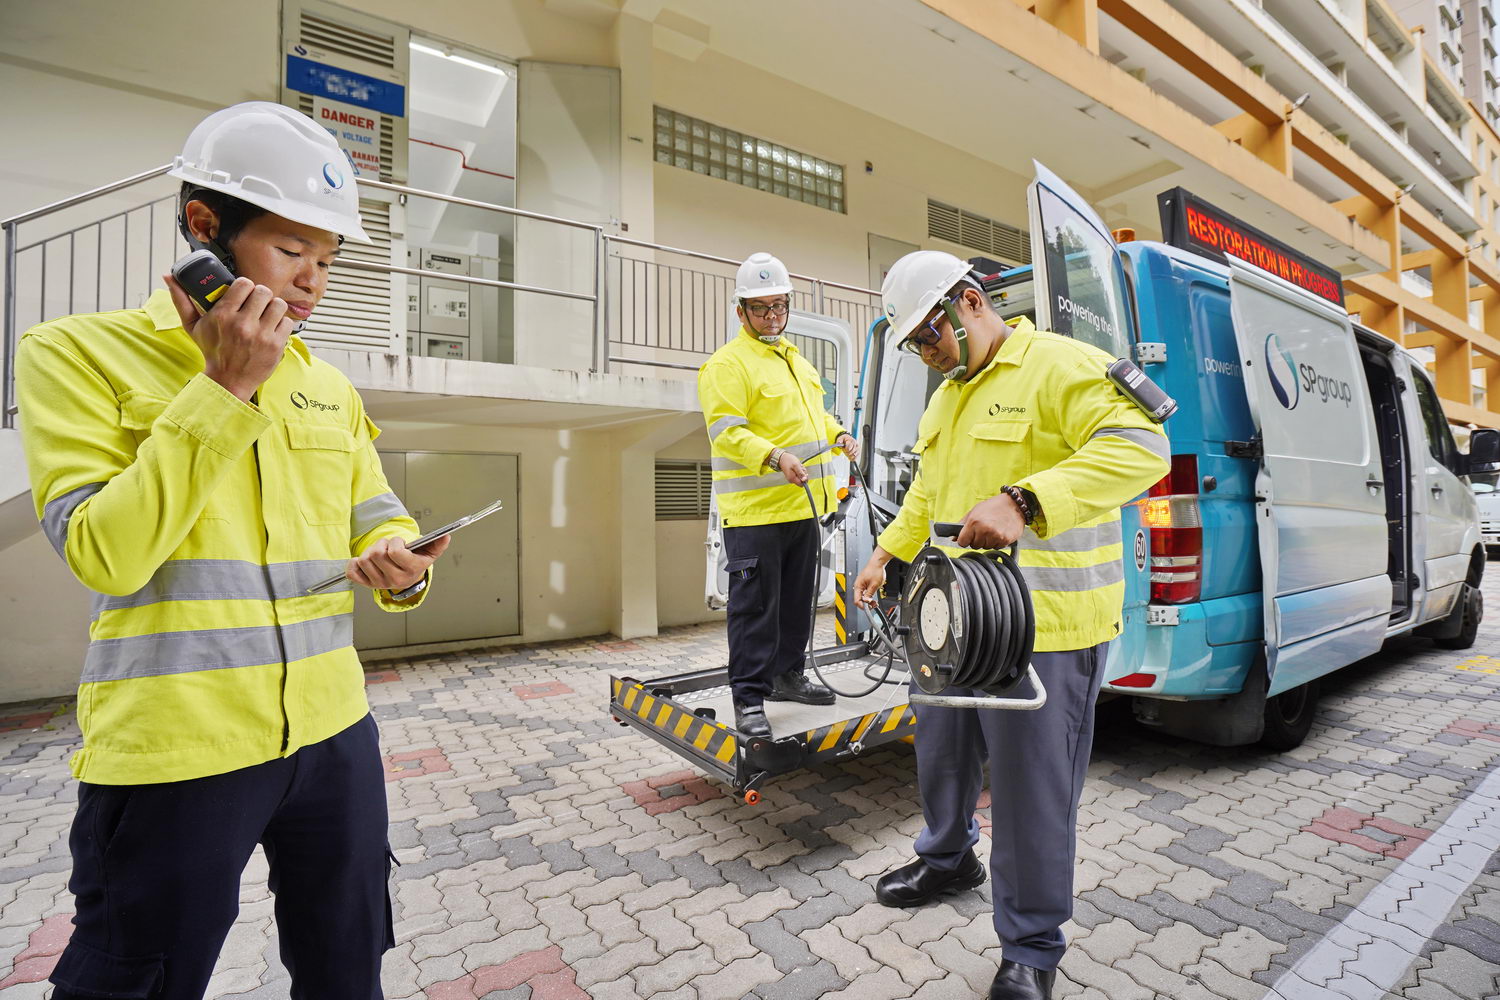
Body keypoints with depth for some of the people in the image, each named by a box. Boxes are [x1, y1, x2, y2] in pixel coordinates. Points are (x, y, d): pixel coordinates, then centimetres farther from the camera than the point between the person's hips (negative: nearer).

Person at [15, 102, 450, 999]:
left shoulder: (329, 387, 8)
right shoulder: (79, 353, -5)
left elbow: (379, 521, 12)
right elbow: (104, 555, -17)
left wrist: (401, 569, -11)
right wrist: (224, 389, -18)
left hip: (332, 731, 5)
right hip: (172, 754, -4)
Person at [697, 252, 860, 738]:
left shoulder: (796, 360, 20)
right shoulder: (727, 364, -9)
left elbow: (815, 413, 29)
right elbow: (725, 429, -19)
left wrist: (838, 435, 10)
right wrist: (773, 456, -32)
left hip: (802, 504, 9)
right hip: (754, 510, -8)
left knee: (797, 599, 18)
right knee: (755, 606, -2)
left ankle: (788, 674, 34)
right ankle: (749, 698, 9)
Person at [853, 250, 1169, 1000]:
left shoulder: (1060, 367, -11)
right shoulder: (947, 396, 17)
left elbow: (1139, 446, -25)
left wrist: (1023, 501, -37)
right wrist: (888, 551, 16)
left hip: (1046, 626, -8)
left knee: (1032, 786, 3)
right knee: (942, 747, 22)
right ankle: (948, 859, 49)